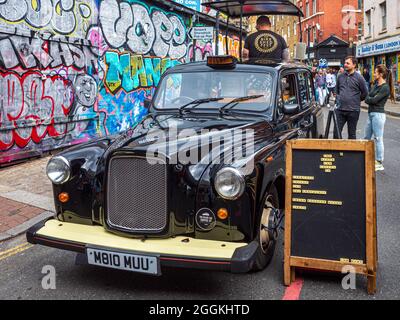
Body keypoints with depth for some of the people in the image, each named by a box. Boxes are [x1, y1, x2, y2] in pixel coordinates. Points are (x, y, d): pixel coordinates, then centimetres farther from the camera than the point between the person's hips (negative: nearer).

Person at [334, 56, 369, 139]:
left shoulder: (359, 78, -5)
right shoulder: (340, 76, 7)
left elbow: (365, 93, 3)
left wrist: (356, 101, 7)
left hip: (353, 110, -3)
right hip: (340, 110, 3)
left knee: (352, 134, 8)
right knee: (336, 132, 3)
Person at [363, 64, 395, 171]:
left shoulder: (385, 88, -13)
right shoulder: (376, 85, 15)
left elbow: (374, 100, -18)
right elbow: (368, 97, 13)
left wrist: (368, 99, 0)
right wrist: (370, 99, -7)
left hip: (378, 114, -9)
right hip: (371, 113, 9)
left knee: (378, 138, -4)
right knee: (367, 137, 14)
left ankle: (379, 163, 3)